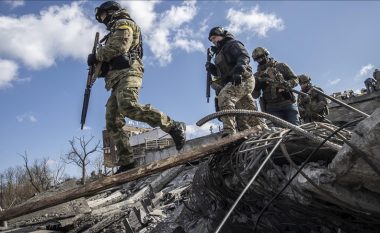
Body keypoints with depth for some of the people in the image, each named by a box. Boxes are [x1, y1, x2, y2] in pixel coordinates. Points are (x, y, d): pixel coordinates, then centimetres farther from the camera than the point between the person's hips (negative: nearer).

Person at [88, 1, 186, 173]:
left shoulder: (123, 23, 9)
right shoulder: (115, 32, 37)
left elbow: (118, 46, -10)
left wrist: (96, 56, 0)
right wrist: (99, 66, 12)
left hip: (127, 72, -9)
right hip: (117, 78, 9)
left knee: (128, 107, -35)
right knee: (112, 123, -2)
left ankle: (173, 127, -34)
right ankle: (126, 163, -6)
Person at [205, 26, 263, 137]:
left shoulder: (232, 44, 7)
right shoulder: (220, 52, 31)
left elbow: (244, 56, -12)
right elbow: (221, 73, 26)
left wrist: (238, 70, -29)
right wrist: (211, 68, 7)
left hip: (243, 78, -9)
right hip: (234, 81, 9)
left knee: (224, 96, -32)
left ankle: (229, 131, -43)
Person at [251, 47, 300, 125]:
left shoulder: (281, 66, 10)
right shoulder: (257, 75, 12)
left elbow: (295, 79, 8)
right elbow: (255, 95, 8)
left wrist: (287, 84, -13)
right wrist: (256, 86, -13)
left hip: (288, 104, 0)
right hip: (272, 108, 0)